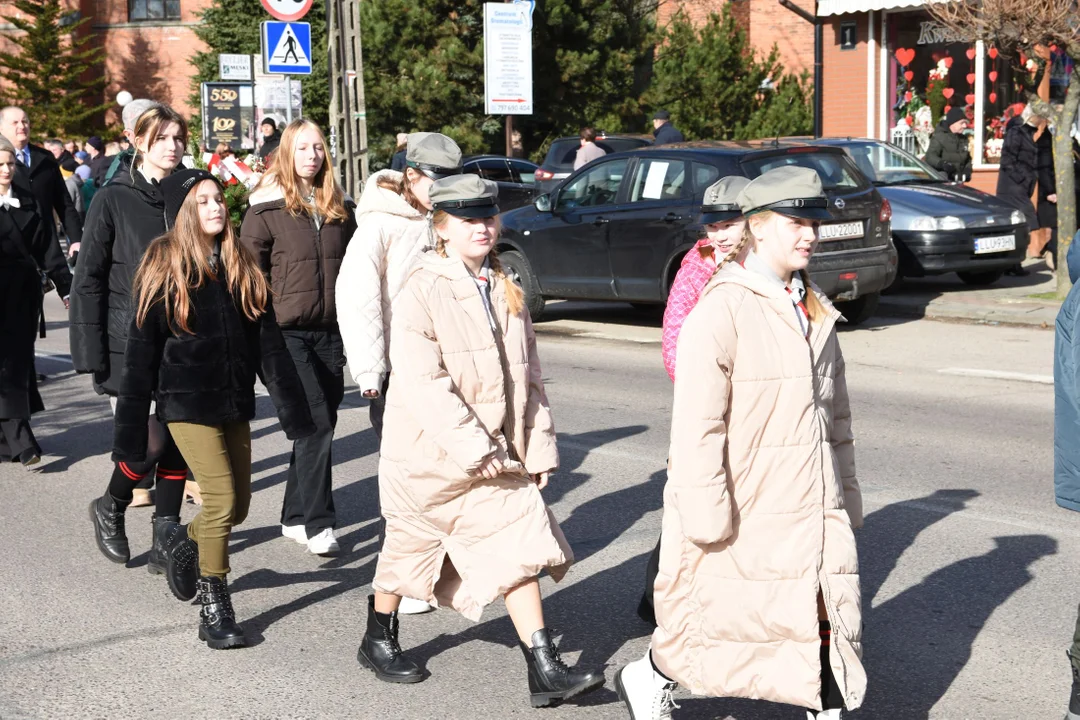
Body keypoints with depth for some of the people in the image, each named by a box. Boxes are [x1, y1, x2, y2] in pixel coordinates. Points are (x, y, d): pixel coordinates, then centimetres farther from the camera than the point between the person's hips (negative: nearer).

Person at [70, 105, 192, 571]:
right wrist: (91, 353, -10)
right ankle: (110, 509, 18)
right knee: (152, 442, -10)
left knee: (178, 444, 3)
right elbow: (89, 280, -4)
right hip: (130, 344, -4)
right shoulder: (113, 200, -4)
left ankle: (166, 539, 16)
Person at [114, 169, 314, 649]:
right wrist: (131, 433, -8)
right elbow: (141, 353, -6)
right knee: (221, 500, -12)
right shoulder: (164, 269, -6)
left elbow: (268, 339, 7)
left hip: (235, 402, 5)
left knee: (238, 507, 10)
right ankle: (213, 609, 2)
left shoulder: (240, 268, 6)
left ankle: (188, 540, 42)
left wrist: (292, 406, 3)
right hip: (188, 403, -5)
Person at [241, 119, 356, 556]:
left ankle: (295, 517, 22)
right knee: (316, 423, -14)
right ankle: (317, 523, -7)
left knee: (320, 426, 9)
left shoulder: (338, 208, 13)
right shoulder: (266, 209, -2)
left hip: (330, 332, 5)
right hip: (286, 333, -5)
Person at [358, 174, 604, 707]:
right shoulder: (422, 292, -15)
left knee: (519, 544, -1)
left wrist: (538, 446, 6)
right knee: (409, 549, 11)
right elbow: (423, 383, -23)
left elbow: (528, 376, 11)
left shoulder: (505, 292, 7)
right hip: (430, 455, -5)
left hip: (496, 453, 5)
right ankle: (378, 640, 35)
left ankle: (545, 671, 1)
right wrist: (472, 447, -24)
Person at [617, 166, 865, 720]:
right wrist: (709, 520, -20)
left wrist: (847, 499, 18)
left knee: (831, 627, 4)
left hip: (814, 511, 7)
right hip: (745, 514, -6)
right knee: (717, 617, 10)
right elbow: (696, 428, -19)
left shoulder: (815, 311, 11)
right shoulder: (720, 310, -15)